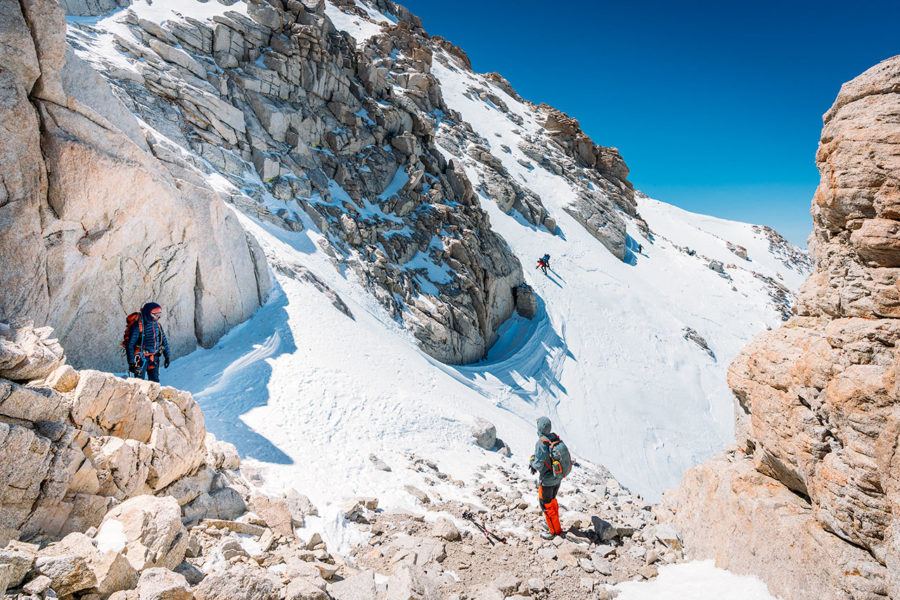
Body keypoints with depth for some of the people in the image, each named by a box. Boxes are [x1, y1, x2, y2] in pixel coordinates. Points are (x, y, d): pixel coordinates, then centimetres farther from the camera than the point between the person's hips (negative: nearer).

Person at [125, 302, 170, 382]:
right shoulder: (138, 326, -15)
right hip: (142, 358, -6)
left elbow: (164, 341, 15)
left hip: (154, 358, 6)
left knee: (155, 381, 9)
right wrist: (131, 362, -17)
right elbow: (130, 345, -14)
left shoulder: (157, 325, 4)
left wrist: (167, 357, 13)